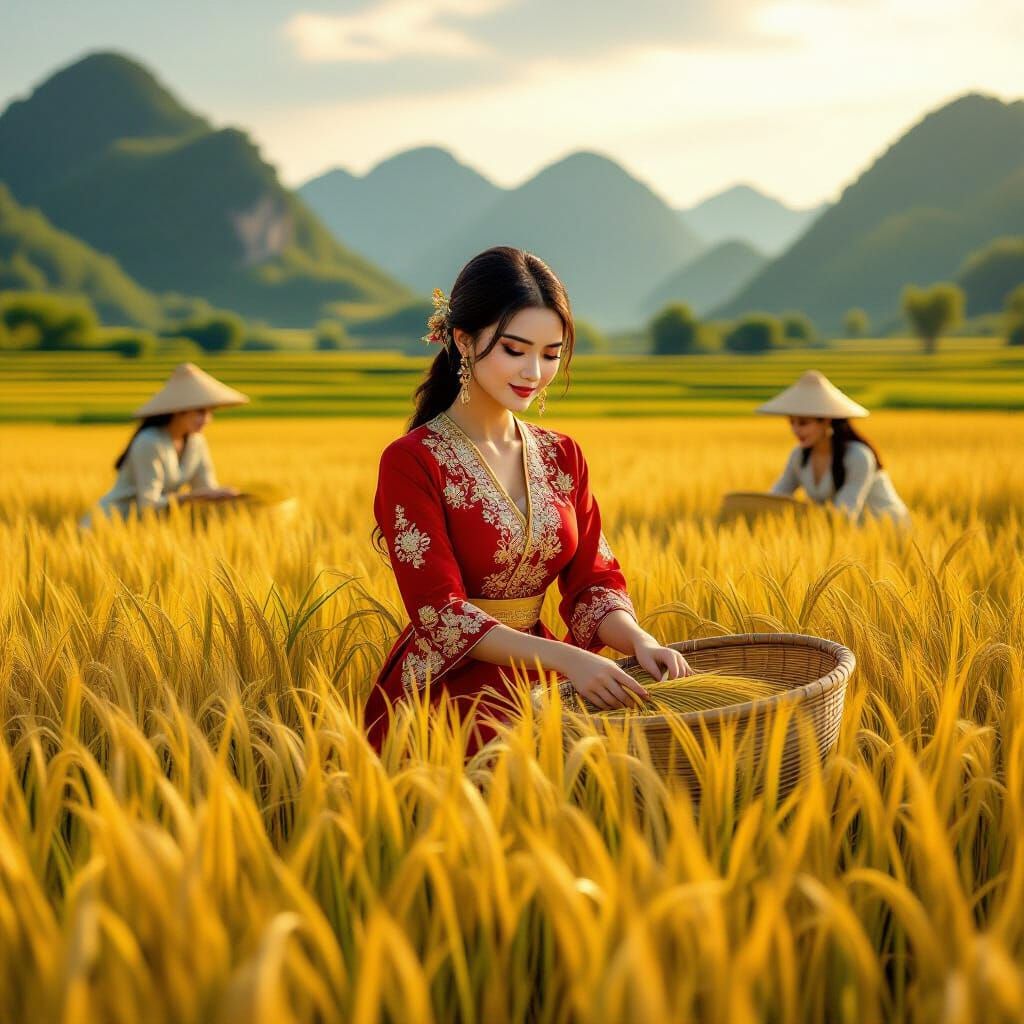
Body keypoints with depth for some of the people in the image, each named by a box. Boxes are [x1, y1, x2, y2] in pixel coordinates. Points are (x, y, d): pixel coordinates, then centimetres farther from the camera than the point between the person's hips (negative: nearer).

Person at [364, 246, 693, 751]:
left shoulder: (562, 456, 10)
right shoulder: (411, 462, -9)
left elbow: (591, 582, 8)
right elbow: (441, 615, -14)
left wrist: (638, 639, -14)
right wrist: (564, 657, -26)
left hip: (541, 682, 6)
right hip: (448, 691, -6)